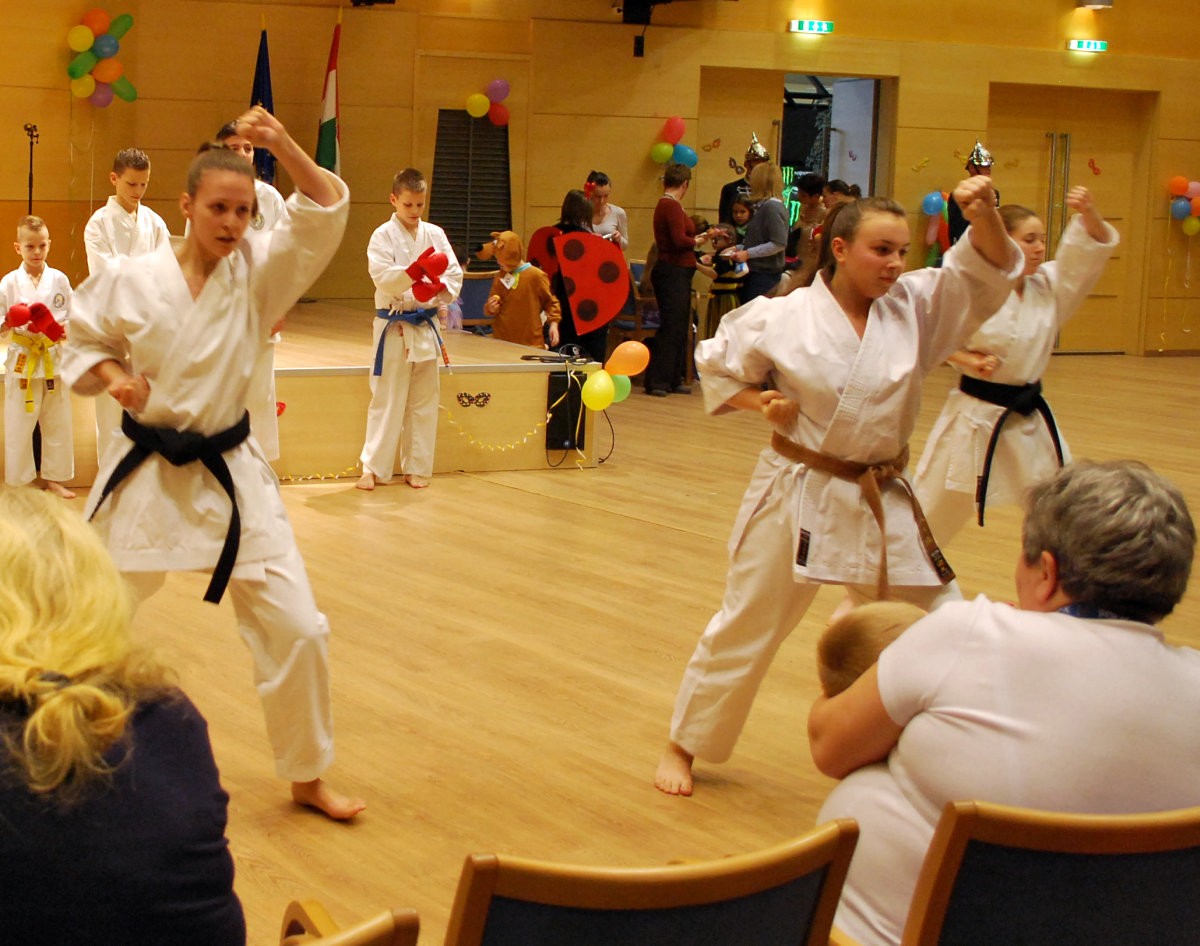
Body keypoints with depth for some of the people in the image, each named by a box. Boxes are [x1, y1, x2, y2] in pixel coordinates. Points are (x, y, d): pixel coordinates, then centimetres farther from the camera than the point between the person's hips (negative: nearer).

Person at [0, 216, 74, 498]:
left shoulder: (59, 280, 1)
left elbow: (72, 318, 5)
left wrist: (57, 328, -14)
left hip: (54, 359, 2)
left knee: (57, 421, 9)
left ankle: (54, 477, 24)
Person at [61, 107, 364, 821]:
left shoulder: (260, 270, -7)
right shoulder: (131, 280, -9)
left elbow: (326, 212, -19)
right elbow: (84, 347, 5)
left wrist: (283, 146, -33)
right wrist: (111, 375, -17)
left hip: (231, 476, 1)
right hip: (144, 474, 0)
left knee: (295, 627, -2)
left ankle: (308, 776, 17)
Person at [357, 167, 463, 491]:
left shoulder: (435, 234, 7)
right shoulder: (383, 235, -4)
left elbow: (454, 273, 1)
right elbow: (382, 276, -17)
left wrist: (439, 288, -19)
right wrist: (414, 272, -31)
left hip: (426, 325, 4)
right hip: (394, 327, -4)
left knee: (424, 401, 9)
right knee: (387, 399, -3)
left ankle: (417, 467, 19)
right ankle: (373, 467, 5)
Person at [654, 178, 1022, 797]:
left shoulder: (915, 306, -3)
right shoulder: (784, 319, -11)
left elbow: (990, 271, -11)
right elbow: (715, 364, 3)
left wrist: (983, 215, -30)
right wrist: (762, 404, -13)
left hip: (885, 502, 4)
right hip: (799, 496, -3)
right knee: (746, 627, 7)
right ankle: (683, 746, 25)